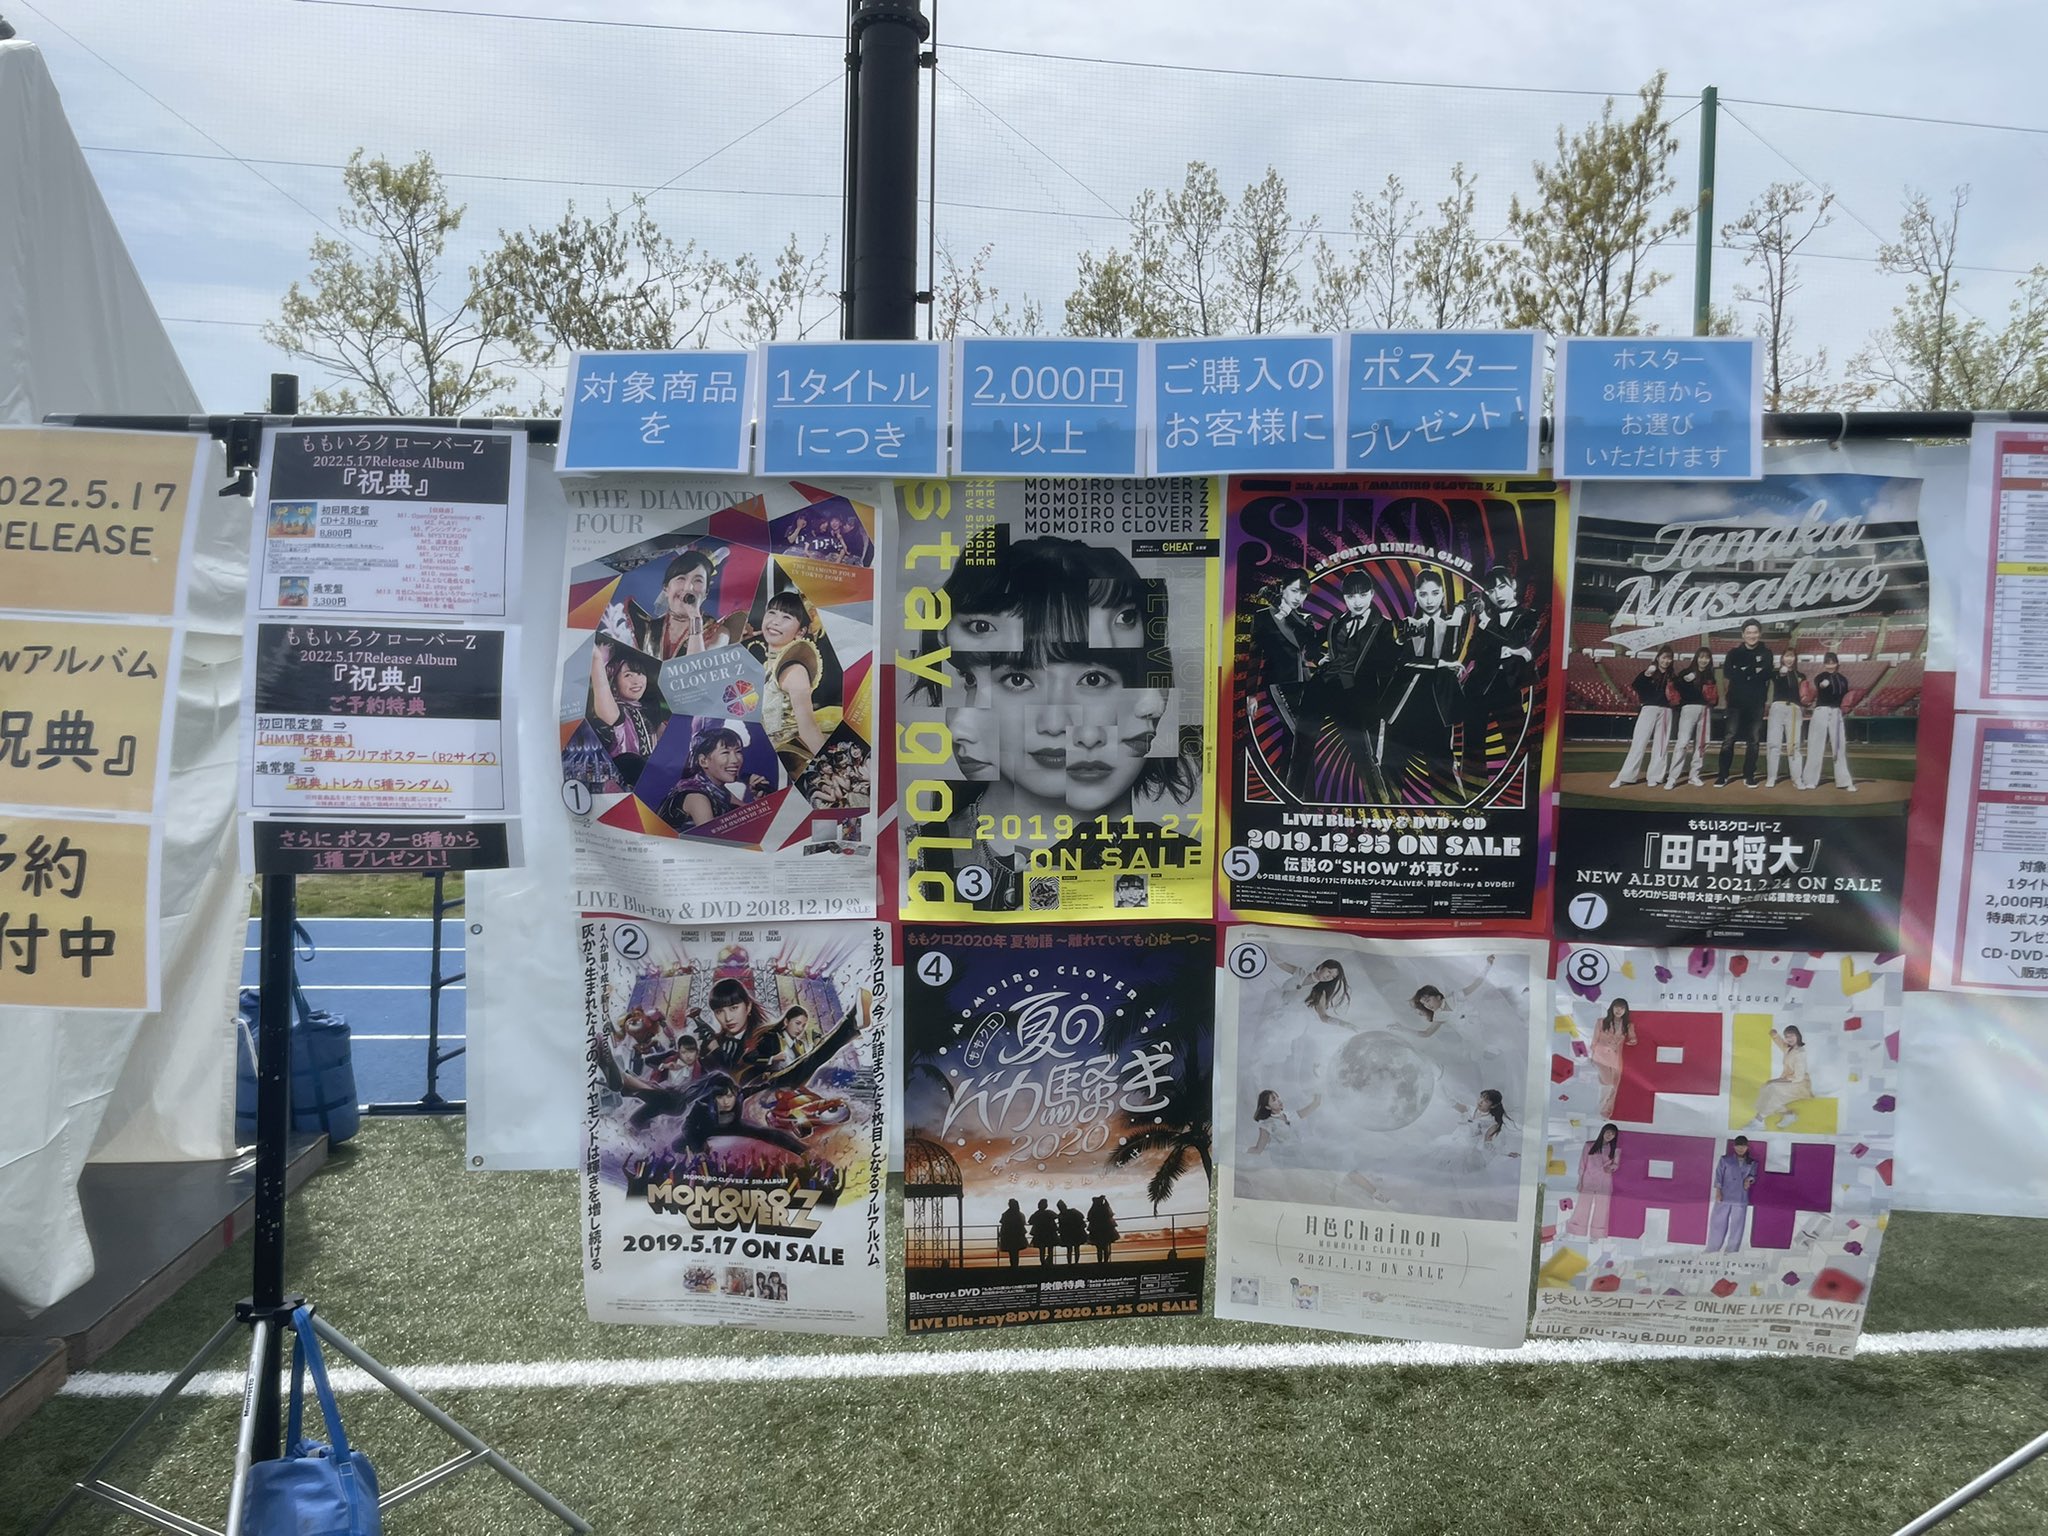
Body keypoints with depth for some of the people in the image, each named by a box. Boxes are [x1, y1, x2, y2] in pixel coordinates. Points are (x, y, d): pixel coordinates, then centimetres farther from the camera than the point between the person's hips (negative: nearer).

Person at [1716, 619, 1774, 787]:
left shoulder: (1765, 654, 7)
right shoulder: (1734, 653, 7)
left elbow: (1767, 674, -12)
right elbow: (1727, 672, -12)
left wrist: (1742, 672, -16)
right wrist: (1753, 672, -13)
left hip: (1756, 703, 1)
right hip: (1736, 702, -1)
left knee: (1754, 740, 5)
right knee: (1728, 739, -4)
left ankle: (1749, 775, 13)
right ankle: (1722, 776, 1)